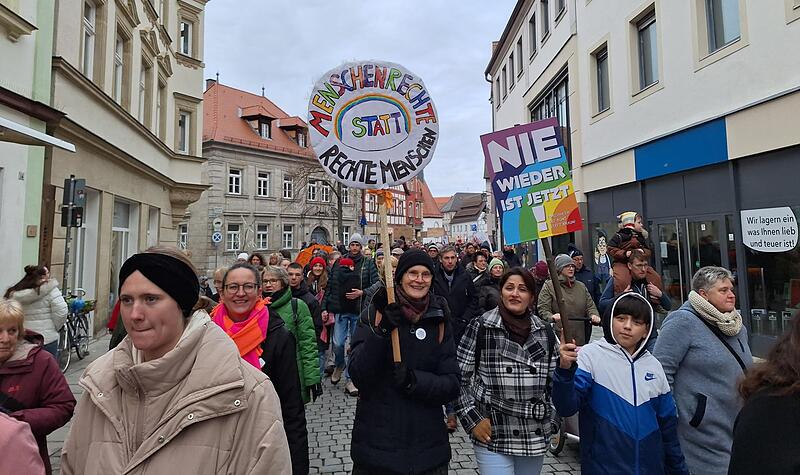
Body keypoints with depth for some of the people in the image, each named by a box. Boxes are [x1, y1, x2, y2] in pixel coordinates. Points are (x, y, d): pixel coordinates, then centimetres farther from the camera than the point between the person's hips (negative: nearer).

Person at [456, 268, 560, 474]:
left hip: (536, 437, 4)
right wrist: (472, 418, -10)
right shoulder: (480, 327, -9)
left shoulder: (545, 332, 3)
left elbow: (555, 381, 13)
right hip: (492, 436, -4)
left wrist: (553, 420, 10)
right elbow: (458, 378, -6)